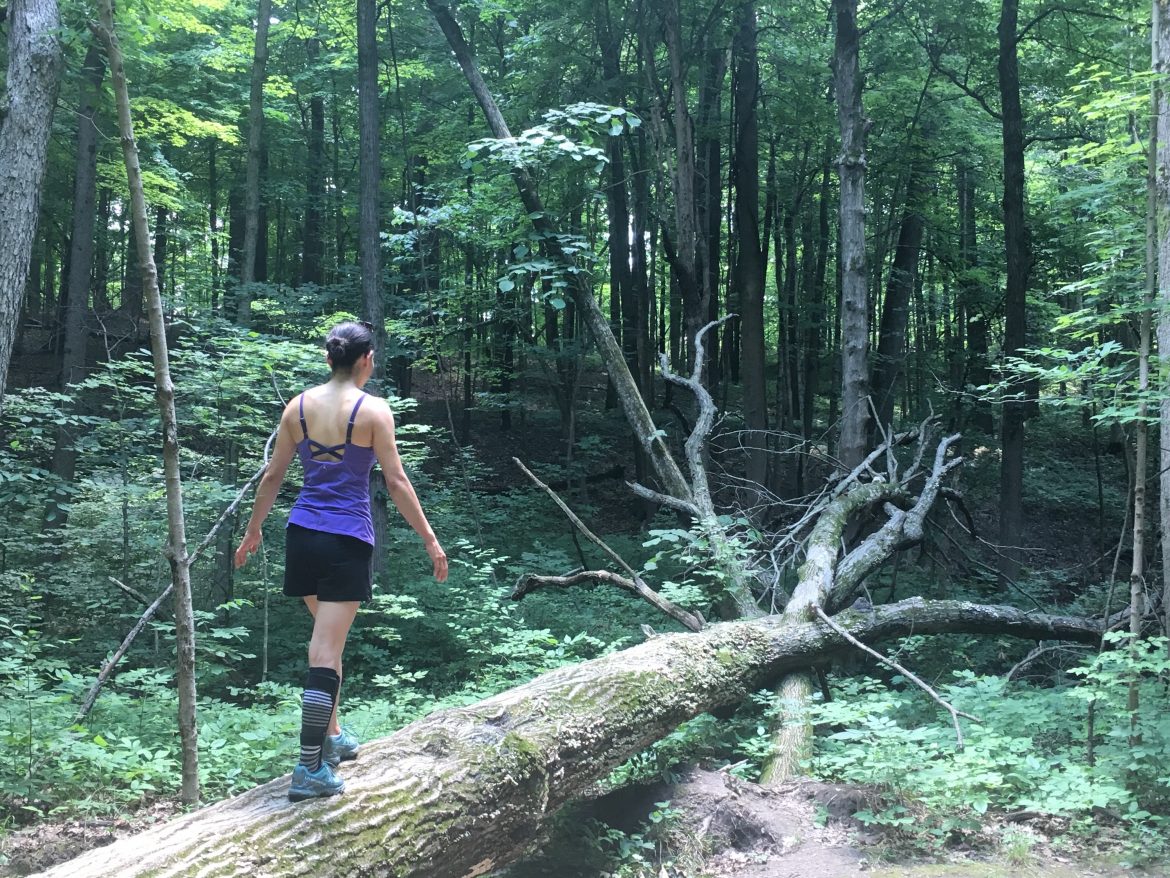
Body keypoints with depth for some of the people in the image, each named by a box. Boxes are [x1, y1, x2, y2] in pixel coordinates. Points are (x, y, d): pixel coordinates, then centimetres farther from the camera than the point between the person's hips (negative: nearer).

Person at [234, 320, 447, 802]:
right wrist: (430, 540, -2)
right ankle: (310, 769, -4)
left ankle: (331, 736, 32)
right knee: (326, 652, -5)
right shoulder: (373, 410, -9)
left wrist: (253, 531, 22)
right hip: (348, 540, -5)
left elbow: (273, 476, 10)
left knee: (326, 634, 22)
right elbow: (396, 482, -9)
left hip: (303, 533, 5)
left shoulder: (298, 406, 4)